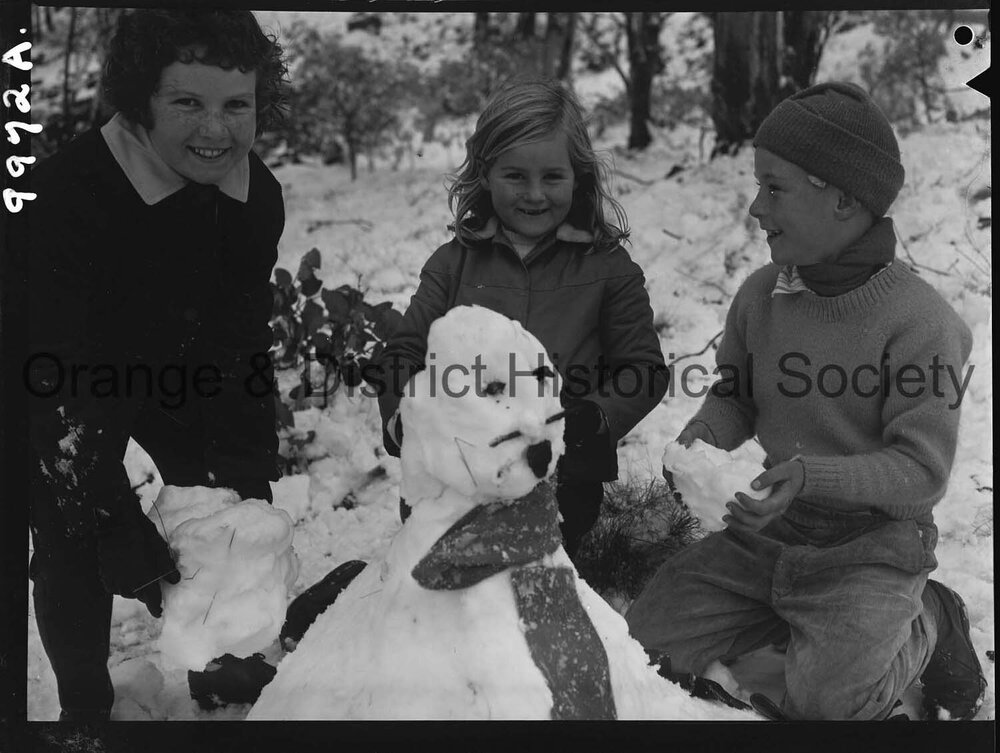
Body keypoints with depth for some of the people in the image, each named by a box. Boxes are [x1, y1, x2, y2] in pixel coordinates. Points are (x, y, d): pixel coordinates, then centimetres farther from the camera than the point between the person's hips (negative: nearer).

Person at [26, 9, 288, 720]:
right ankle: (86, 707, 23)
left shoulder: (258, 194, -15)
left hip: (182, 370, 5)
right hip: (68, 385, -5)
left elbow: (244, 343, -6)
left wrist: (250, 481, -12)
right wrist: (123, 535, -34)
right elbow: (63, 381, -34)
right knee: (71, 544, -4)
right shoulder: (67, 193, -34)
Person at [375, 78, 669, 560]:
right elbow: (404, 353, 9)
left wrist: (593, 421, -15)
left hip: (562, 479, -1)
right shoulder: (454, 262, 10)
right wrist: (402, 416, -12)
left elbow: (643, 369, 4)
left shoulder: (607, 267, 5)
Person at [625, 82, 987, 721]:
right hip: (762, 537, 6)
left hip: (873, 547, -5)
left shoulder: (918, 321, -18)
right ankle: (793, 620, 17)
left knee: (828, 701, -25)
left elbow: (922, 471, -19)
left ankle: (924, 624, 7)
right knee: (643, 645, -4)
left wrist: (812, 476, -32)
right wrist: (705, 436, -10)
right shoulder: (761, 295, -1)